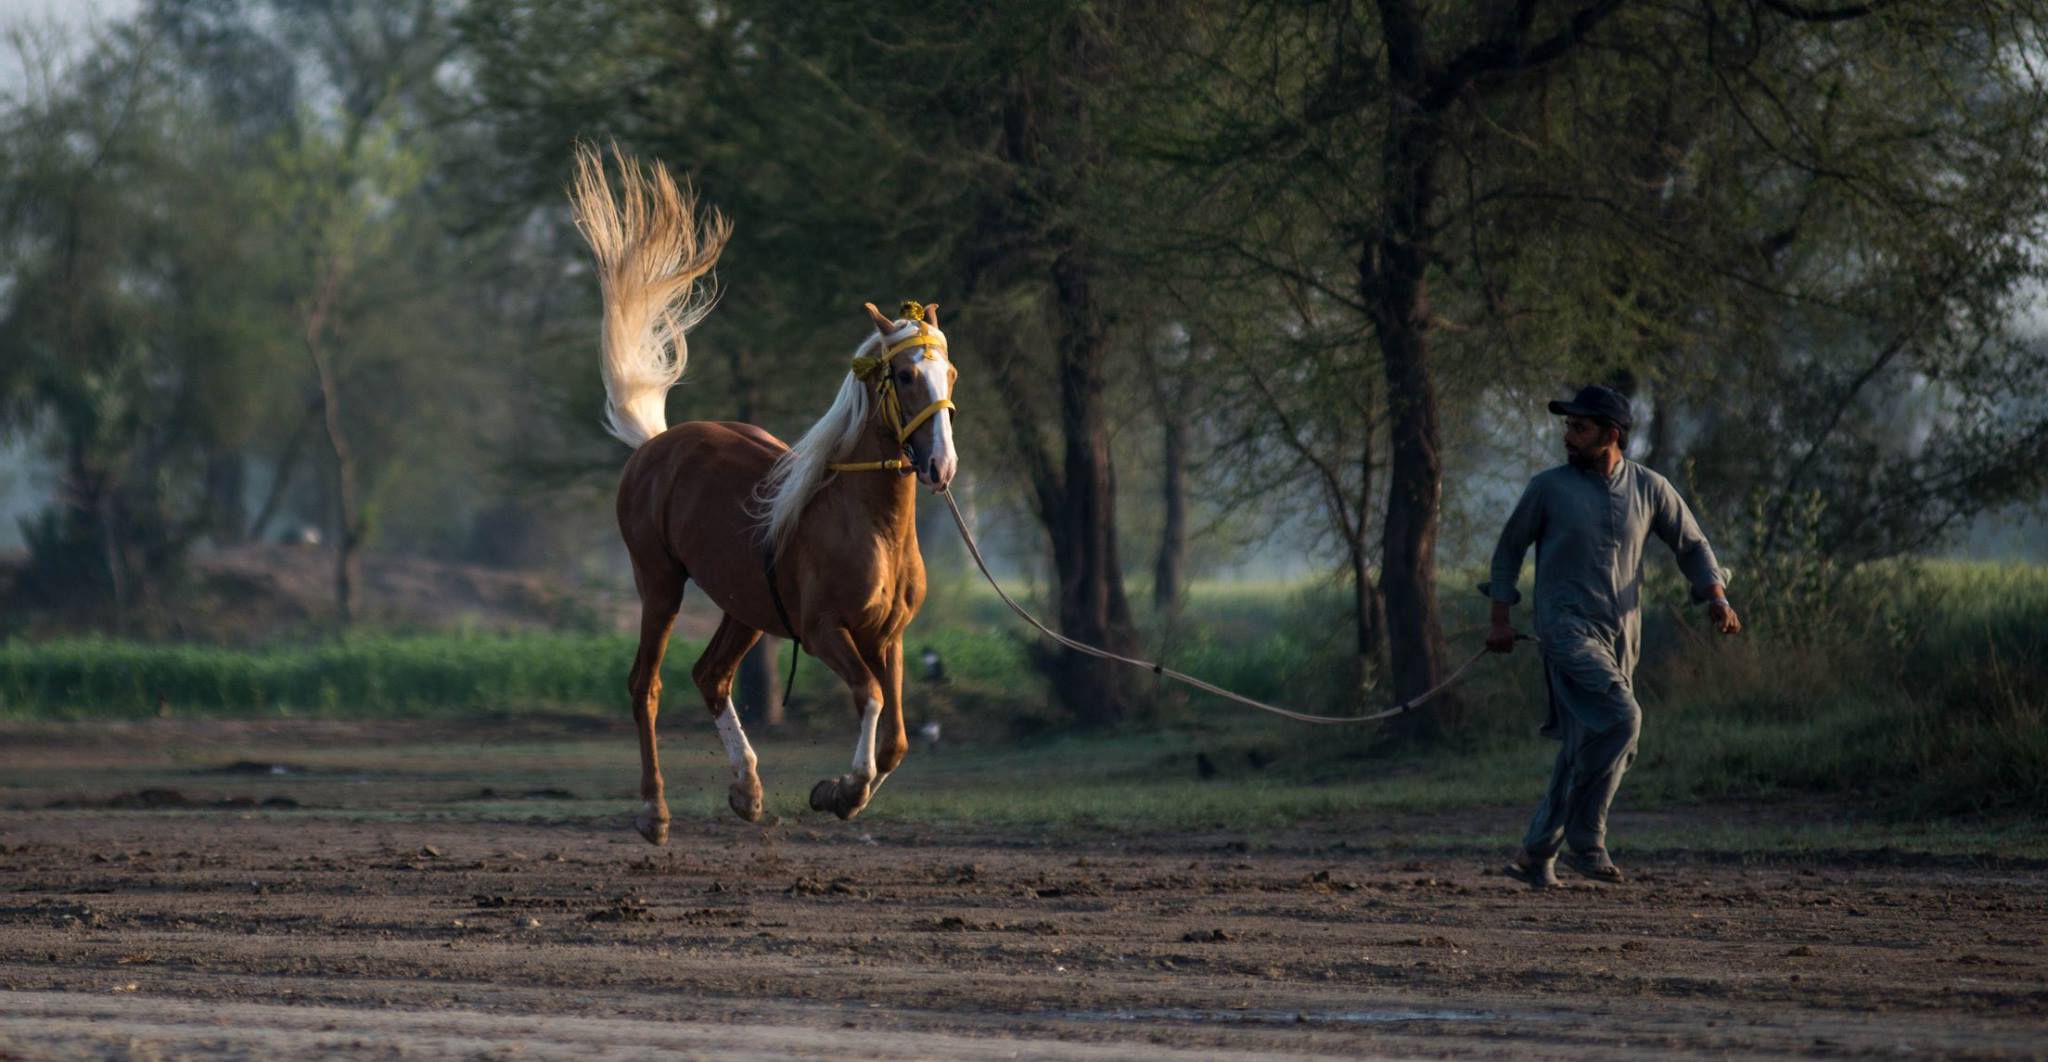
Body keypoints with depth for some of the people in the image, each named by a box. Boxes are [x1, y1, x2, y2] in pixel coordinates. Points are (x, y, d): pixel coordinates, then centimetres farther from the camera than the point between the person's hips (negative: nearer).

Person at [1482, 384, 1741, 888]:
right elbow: (1510, 547, 10)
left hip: (1621, 635, 4)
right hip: (1567, 627, -4)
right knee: (1620, 717, -23)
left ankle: (1536, 854, 15)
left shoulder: (1649, 489, 5)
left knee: (1585, 745, 4)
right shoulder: (1549, 487, -1)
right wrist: (1500, 618, 8)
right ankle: (1585, 840, -15)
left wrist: (1716, 597, -1)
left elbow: (1691, 544, 15)